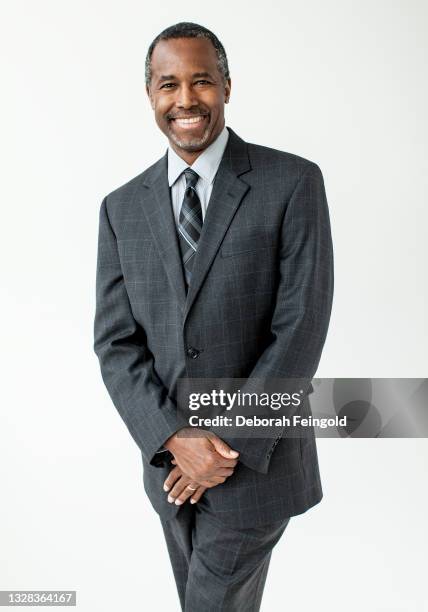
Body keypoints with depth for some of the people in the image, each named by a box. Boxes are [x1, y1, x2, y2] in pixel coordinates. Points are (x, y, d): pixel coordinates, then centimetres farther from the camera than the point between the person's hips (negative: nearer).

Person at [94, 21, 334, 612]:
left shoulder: (293, 182, -10)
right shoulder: (122, 207, 2)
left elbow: (301, 328, -15)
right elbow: (116, 342, -2)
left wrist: (230, 446, -16)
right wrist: (174, 438, -15)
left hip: (257, 461, -4)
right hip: (170, 462, 5)